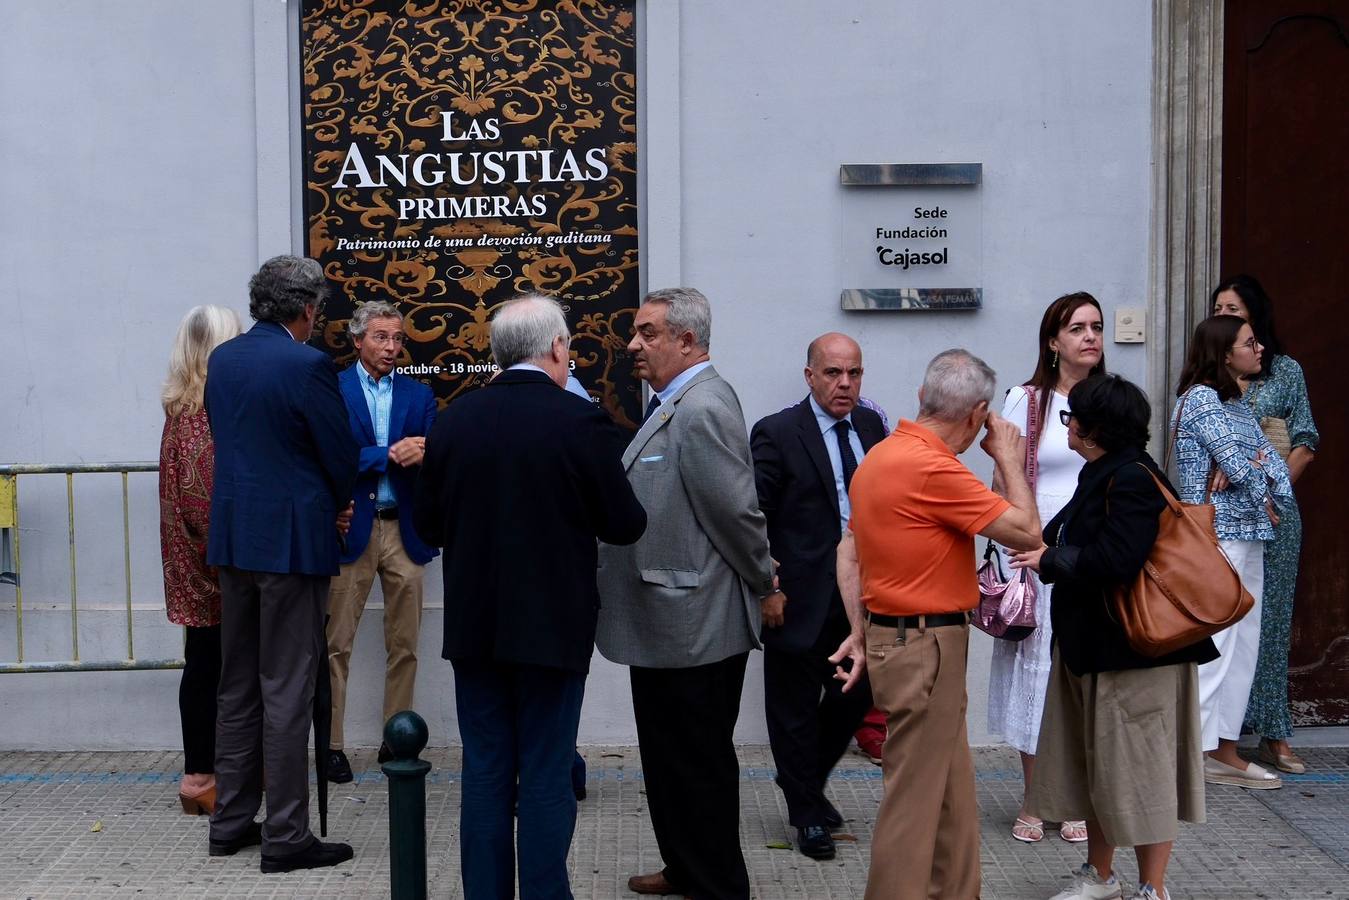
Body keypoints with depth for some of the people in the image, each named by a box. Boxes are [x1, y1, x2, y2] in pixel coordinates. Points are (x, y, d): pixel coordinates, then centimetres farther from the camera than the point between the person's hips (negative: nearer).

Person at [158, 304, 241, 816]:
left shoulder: (186, 407, 11)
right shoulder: (205, 412, -16)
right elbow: (200, 493, -21)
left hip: (196, 564, 9)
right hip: (212, 563, -9)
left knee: (205, 664, 13)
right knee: (208, 664, -1)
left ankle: (202, 768, 22)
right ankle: (201, 778, 8)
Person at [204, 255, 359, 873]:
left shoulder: (221, 359, 7)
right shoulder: (308, 365, -14)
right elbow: (342, 456, -10)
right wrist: (335, 506, 13)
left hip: (232, 536, 7)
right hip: (293, 539, -7)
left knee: (237, 685, 16)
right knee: (287, 691, -2)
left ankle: (230, 821, 23)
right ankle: (285, 837, 4)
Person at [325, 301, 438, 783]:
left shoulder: (419, 394, 11)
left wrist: (420, 455, -21)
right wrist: (390, 456, -17)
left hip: (404, 530, 4)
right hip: (352, 528, -3)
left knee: (404, 645, 8)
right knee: (337, 644, 1)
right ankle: (332, 744, 9)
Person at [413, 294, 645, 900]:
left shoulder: (453, 421, -2)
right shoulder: (583, 421, -13)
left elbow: (427, 524, 5)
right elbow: (625, 525, -8)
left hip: (474, 624, 3)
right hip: (553, 625, -3)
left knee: (485, 773, 12)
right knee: (546, 775, 5)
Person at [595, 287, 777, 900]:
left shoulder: (704, 410, -20)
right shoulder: (673, 404, 13)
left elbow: (738, 510, -20)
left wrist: (765, 586, -9)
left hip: (693, 626, -10)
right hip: (669, 621, 10)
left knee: (700, 763, 3)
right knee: (670, 756, 20)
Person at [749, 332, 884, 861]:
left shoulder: (872, 426, 7)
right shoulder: (777, 433, -10)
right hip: (802, 599, -5)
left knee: (856, 696, 14)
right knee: (796, 709, 8)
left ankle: (809, 782, 39)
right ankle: (806, 814, 25)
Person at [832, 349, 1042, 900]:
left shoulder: (881, 455, 9)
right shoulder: (933, 468, -21)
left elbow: (848, 549, 13)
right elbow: (1026, 531, -16)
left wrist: (861, 631, 14)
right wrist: (1009, 459, -2)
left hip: (890, 633, 10)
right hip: (924, 645, -10)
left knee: (951, 794, 18)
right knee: (914, 798, -1)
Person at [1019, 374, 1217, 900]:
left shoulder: (1134, 480, -20)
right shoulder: (1102, 474, 11)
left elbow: (1114, 561, -30)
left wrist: (1050, 560, -18)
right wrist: (1048, 550, -2)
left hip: (1137, 652, -10)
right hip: (1092, 642, 10)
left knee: (1139, 768, 1)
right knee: (1094, 763, 19)